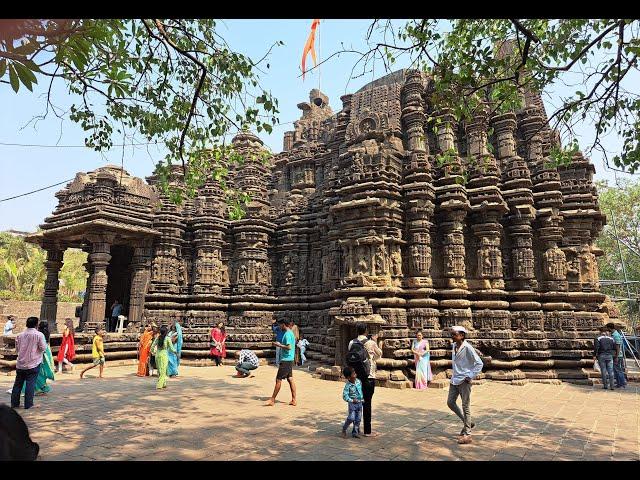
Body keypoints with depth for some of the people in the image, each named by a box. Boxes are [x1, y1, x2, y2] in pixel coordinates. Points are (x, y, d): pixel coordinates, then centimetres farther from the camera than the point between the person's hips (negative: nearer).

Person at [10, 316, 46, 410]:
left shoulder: (20, 335, 2)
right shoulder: (39, 335, -13)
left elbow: (17, 349, 12)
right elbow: (43, 348, -11)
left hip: (20, 364, 4)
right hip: (33, 364, -4)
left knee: (17, 383, 15)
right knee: (30, 384, 1)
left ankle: (14, 403, 21)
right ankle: (28, 404, 3)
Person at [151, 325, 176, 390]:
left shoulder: (157, 338, 3)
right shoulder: (168, 338, -8)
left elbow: (152, 347, 4)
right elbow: (171, 348, -6)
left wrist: (154, 352, 23)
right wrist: (175, 351, 14)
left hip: (157, 355, 5)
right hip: (164, 356, -5)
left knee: (160, 370, 17)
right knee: (163, 371, 3)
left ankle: (163, 384, 27)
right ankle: (159, 385, -3)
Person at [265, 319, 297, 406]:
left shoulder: (287, 334, -17)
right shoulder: (290, 333, 13)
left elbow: (289, 347, -24)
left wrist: (279, 345, -13)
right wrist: (280, 344, 13)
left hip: (286, 360, -10)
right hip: (290, 359, 10)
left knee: (278, 380, -2)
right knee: (290, 379, 9)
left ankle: (272, 400, 5)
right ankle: (294, 400, 11)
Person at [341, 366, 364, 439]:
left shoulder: (358, 381, -2)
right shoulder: (348, 385, -18)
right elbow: (345, 396, -18)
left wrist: (362, 398, 16)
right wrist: (352, 400, -25)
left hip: (360, 403, 6)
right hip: (352, 404, -6)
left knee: (358, 419, 8)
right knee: (351, 418, -10)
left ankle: (355, 432, 20)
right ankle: (344, 429, 13)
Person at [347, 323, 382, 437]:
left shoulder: (351, 343, -3)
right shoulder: (371, 343, -13)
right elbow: (379, 355, 3)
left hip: (356, 377, 4)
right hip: (368, 377, -4)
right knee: (367, 403, 2)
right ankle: (367, 431, 8)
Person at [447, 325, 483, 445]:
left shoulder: (467, 348, -16)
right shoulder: (454, 346, 6)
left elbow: (479, 363, -14)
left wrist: (470, 376, -15)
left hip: (464, 381, -8)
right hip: (454, 380, 8)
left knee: (465, 407, -1)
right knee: (450, 402, 10)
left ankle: (467, 434, 8)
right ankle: (467, 422, 28)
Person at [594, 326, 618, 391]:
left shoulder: (598, 339, -3)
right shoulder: (611, 339, 9)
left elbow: (596, 347, -13)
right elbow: (616, 348, 8)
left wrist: (594, 356, -9)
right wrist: (615, 356, 21)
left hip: (601, 356, -2)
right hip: (609, 356, 2)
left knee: (603, 371, 3)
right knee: (610, 371, 4)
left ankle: (605, 385, 5)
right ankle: (611, 386, -1)